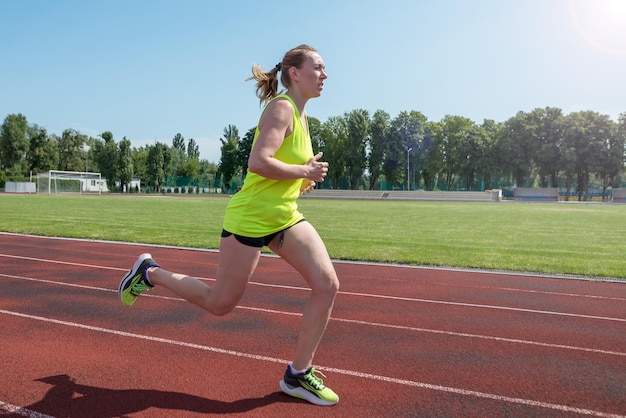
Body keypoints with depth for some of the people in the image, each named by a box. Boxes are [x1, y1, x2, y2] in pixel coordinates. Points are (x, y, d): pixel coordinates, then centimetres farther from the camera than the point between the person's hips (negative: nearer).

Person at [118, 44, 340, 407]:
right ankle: (150, 273, 28)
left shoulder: (301, 114, 14)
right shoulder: (281, 107, -14)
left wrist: (301, 181, 9)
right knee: (220, 303, 4)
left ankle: (298, 374, 8)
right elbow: (258, 162, -27)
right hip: (250, 217, -8)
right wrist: (305, 171, -17)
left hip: (285, 216, 9)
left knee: (328, 284, -6)